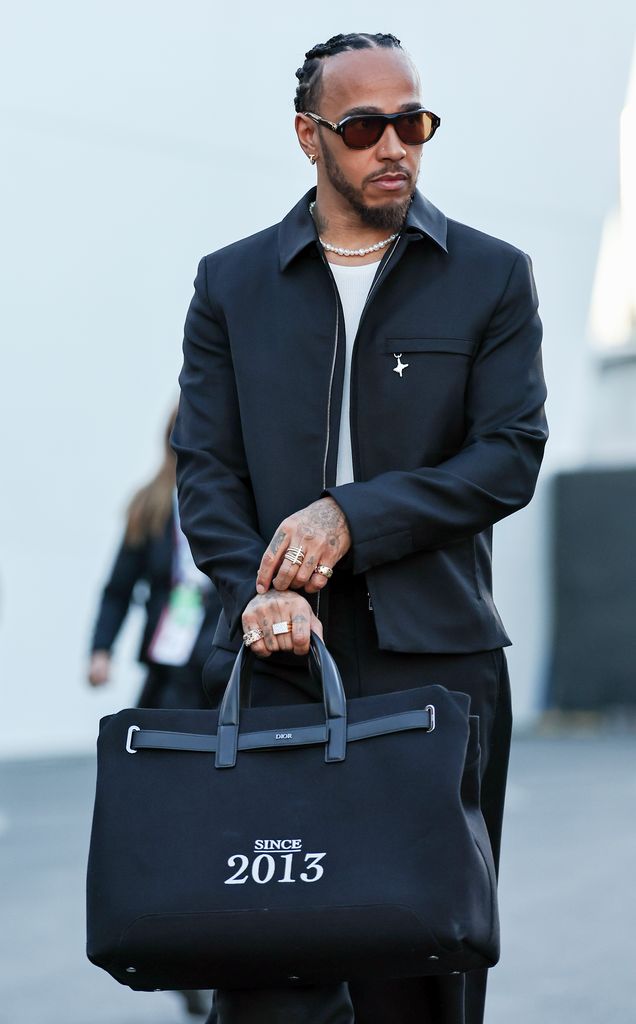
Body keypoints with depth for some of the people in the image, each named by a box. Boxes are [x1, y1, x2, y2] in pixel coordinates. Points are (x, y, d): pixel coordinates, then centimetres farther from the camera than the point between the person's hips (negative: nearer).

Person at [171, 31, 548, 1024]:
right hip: (276, 654, 1)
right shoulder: (231, 284, 12)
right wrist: (259, 590, -12)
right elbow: (203, 464, 6)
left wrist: (352, 515, -11)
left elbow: (511, 454, 0)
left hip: (434, 655, 0)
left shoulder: (492, 277, 8)